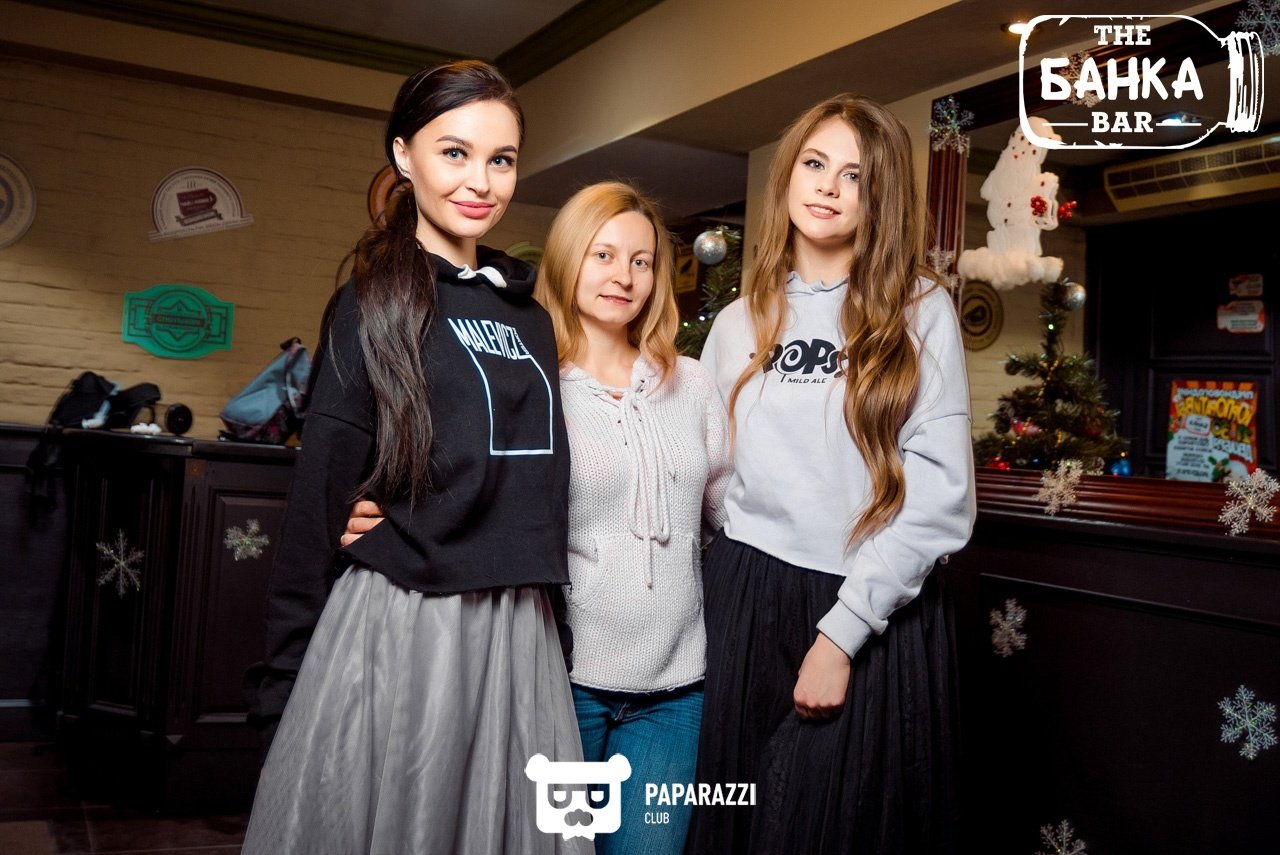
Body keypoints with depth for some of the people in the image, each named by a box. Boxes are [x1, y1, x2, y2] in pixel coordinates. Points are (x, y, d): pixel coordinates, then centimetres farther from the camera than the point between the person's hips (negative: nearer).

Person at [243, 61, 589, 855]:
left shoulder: (528, 314, 11)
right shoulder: (375, 305, -5)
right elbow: (321, 499, -7)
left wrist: (544, 614, 13)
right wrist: (287, 682, -7)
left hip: (521, 635, 5)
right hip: (398, 629, -5)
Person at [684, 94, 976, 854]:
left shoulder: (920, 313, -3)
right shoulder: (738, 323, 8)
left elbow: (940, 493, -10)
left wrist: (843, 631, -14)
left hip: (876, 616, -3)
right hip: (744, 603, 3)